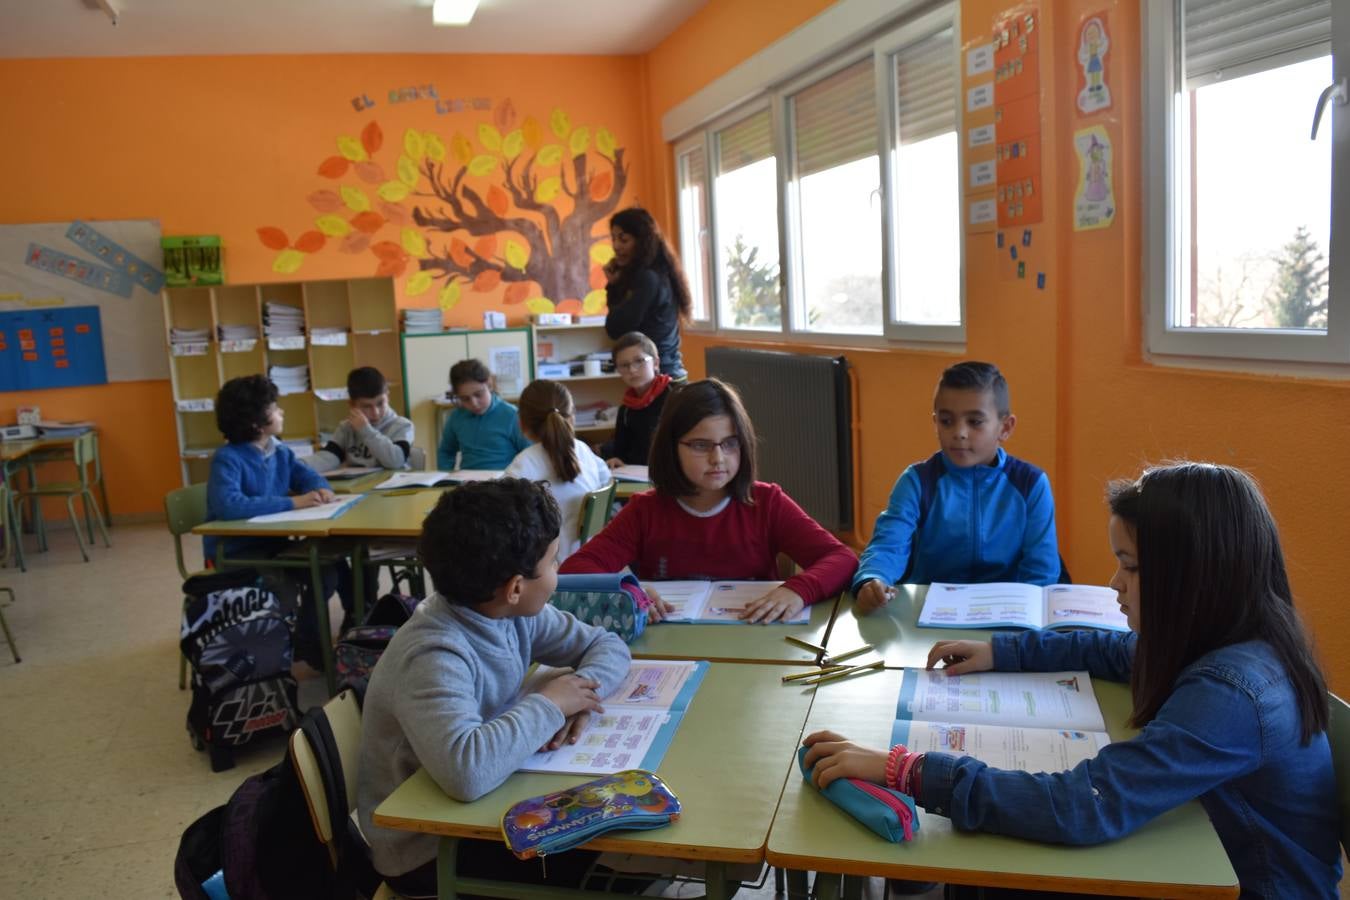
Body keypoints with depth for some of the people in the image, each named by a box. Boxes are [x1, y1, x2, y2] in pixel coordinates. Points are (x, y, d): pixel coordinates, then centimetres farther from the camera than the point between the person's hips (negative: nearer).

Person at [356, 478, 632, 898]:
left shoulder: (508, 612, -8)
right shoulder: (434, 657, -31)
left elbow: (606, 644, 3)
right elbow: (466, 771, -47)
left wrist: (579, 692, -19)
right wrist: (548, 705, -30)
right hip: (428, 849, -7)